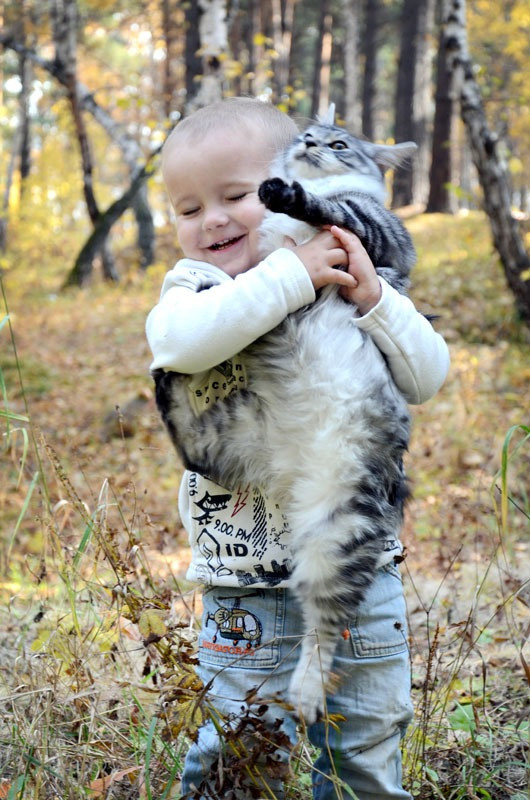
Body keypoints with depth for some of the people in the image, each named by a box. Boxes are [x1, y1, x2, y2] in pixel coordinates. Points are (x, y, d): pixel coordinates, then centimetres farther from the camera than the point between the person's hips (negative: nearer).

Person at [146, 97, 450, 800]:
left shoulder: (349, 287, 2)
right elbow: (180, 341, -28)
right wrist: (290, 274, -26)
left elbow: (426, 379, -5)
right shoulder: (194, 289, -4)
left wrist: (373, 298, -19)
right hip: (248, 583, -2)